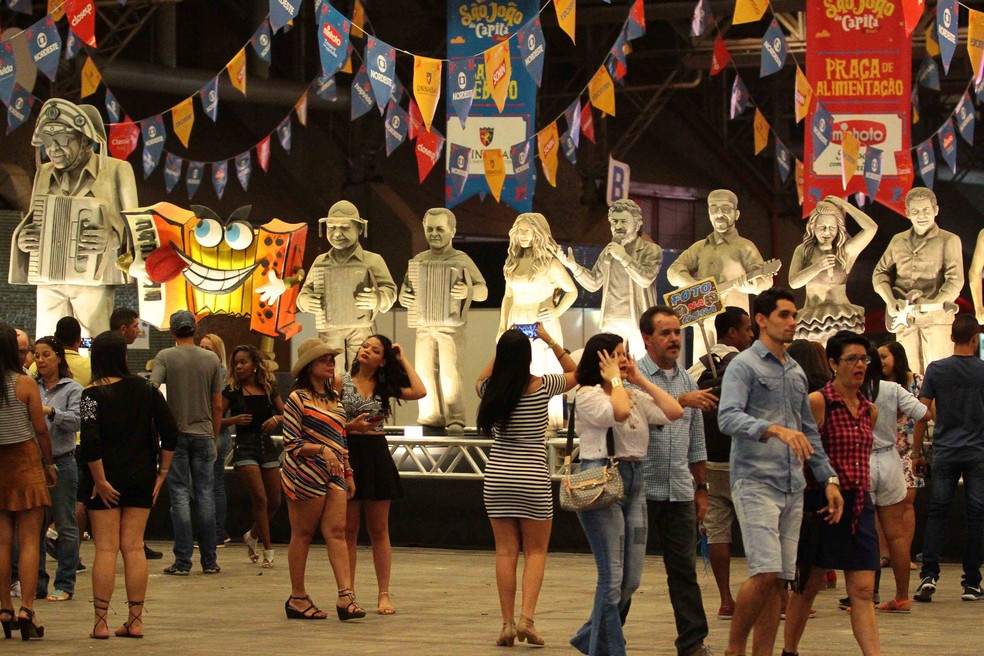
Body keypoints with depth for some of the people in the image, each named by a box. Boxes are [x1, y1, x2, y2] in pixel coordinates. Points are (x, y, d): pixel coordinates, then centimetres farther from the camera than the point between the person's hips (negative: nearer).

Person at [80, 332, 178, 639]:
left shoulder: (93, 394, -10)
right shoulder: (146, 389, 2)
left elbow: (90, 441, -20)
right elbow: (171, 433, 0)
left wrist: (100, 480, -14)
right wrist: (162, 472, 6)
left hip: (106, 480, -3)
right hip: (141, 480, 3)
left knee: (106, 549, 0)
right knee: (134, 548, 7)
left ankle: (101, 623, 0)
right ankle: (135, 622, 8)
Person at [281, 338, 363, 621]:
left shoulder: (334, 397, 16)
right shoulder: (298, 398, -6)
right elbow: (291, 443, -10)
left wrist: (348, 473, 19)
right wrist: (321, 450, -21)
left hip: (333, 474, 6)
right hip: (305, 474, -6)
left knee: (336, 532, -5)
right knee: (302, 534, 2)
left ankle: (346, 596, -14)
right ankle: (297, 598, 9)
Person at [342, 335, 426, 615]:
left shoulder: (385, 386, 9)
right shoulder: (341, 382, 2)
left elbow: (420, 392, -7)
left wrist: (403, 360, 1)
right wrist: (351, 426, -17)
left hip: (377, 454, 2)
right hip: (348, 453, -2)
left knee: (379, 530, 4)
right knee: (348, 529, 2)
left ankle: (384, 595, 7)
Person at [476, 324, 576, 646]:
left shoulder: (491, 388, -1)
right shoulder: (543, 386, -8)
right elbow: (575, 372, 13)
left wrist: (504, 346, 23)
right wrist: (550, 340, 11)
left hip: (497, 476, 2)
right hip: (532, 478, -2)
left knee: (505, 552, 6)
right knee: (536, 551, 7)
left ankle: (507, 623, 2)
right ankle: (527, 618, -8)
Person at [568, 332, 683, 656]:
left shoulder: (635, 396, 17)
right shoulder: (588, 395, -5)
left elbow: (674, 412, 4)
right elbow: (619, 412, -23)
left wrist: (641, 380, 8)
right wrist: (614, 379, -6)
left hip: (634, 483, 8)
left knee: (631, 580, 8)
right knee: (613, 576, -9)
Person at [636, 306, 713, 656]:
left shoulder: (687, 381, 14)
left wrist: (701, 488, 17)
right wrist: (682, 401, -28)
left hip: (679, 492, 5)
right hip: (640, 487, -5)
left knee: (684, 569, 4)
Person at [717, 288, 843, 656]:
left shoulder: (796, 372, 19)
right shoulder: (744, 365, -4)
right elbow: (728, 418, -20)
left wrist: (828, 478, 17)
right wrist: (776, 429, -34)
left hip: (792, 487, 7)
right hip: (755, 483, -7)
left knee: (779, 579, 4)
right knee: (766, 572, -16)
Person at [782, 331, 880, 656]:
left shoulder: (869, 410, 11)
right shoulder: (818, 402, -9)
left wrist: (860, 489, 15)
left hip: (859, 504, 5)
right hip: (822, 503, -5)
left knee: (863, 591, -2)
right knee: (809, 584, 6)